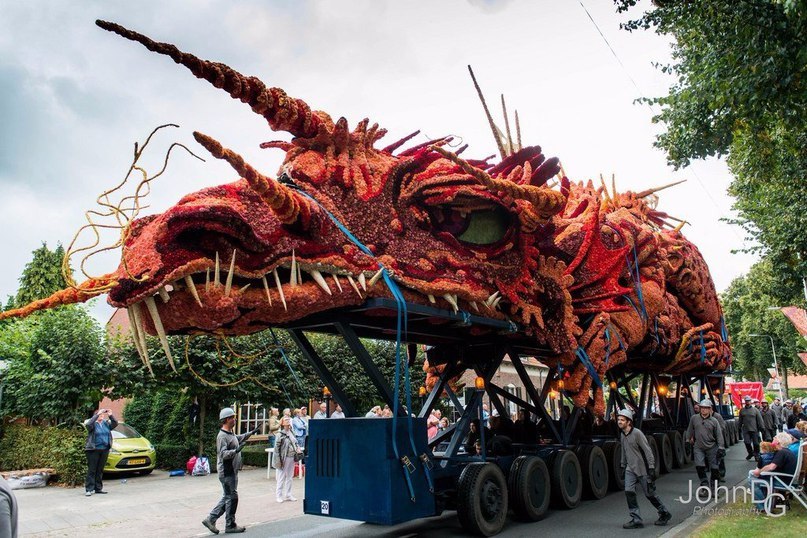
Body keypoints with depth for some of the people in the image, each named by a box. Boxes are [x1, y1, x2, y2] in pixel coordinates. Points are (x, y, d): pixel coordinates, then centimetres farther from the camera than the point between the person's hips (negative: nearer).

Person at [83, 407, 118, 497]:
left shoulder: (106, 423, 11)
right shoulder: (93, 423, -3)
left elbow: (115, 424, 1)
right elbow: (89, 424, -24)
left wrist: (110, 415, -10)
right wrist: (97, 414, -24)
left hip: (104, 450, 5)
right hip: (93, 450, -5)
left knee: (100, 470, 10)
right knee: (92, 470, -3)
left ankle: (98, 488, 17)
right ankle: (89, 489, -1)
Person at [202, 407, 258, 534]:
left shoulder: (231, 434, 12)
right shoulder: (222, 436, -18)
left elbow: (239, 438, 34)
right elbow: (223, 454, -27)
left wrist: (251, 433, 39)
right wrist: (236, 450, -41)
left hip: (232, 471, 10)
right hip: (227, 472, -10)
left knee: (227, 497, 15)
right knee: (231, 497, -2)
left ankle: (210, 519, 20)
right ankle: (230, 525, 10)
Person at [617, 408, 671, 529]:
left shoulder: (637, 433, -17)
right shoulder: (622, 435, 6)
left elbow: (647, 450, -16)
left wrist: (651, 467, -18)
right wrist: (623, 465, 20)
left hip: (642, 469, -6)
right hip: (630, 469, 6)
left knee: (649, 493, 6)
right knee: (629, 492, -9)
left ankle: (664, 514, 29)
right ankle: (636, 520, -3)